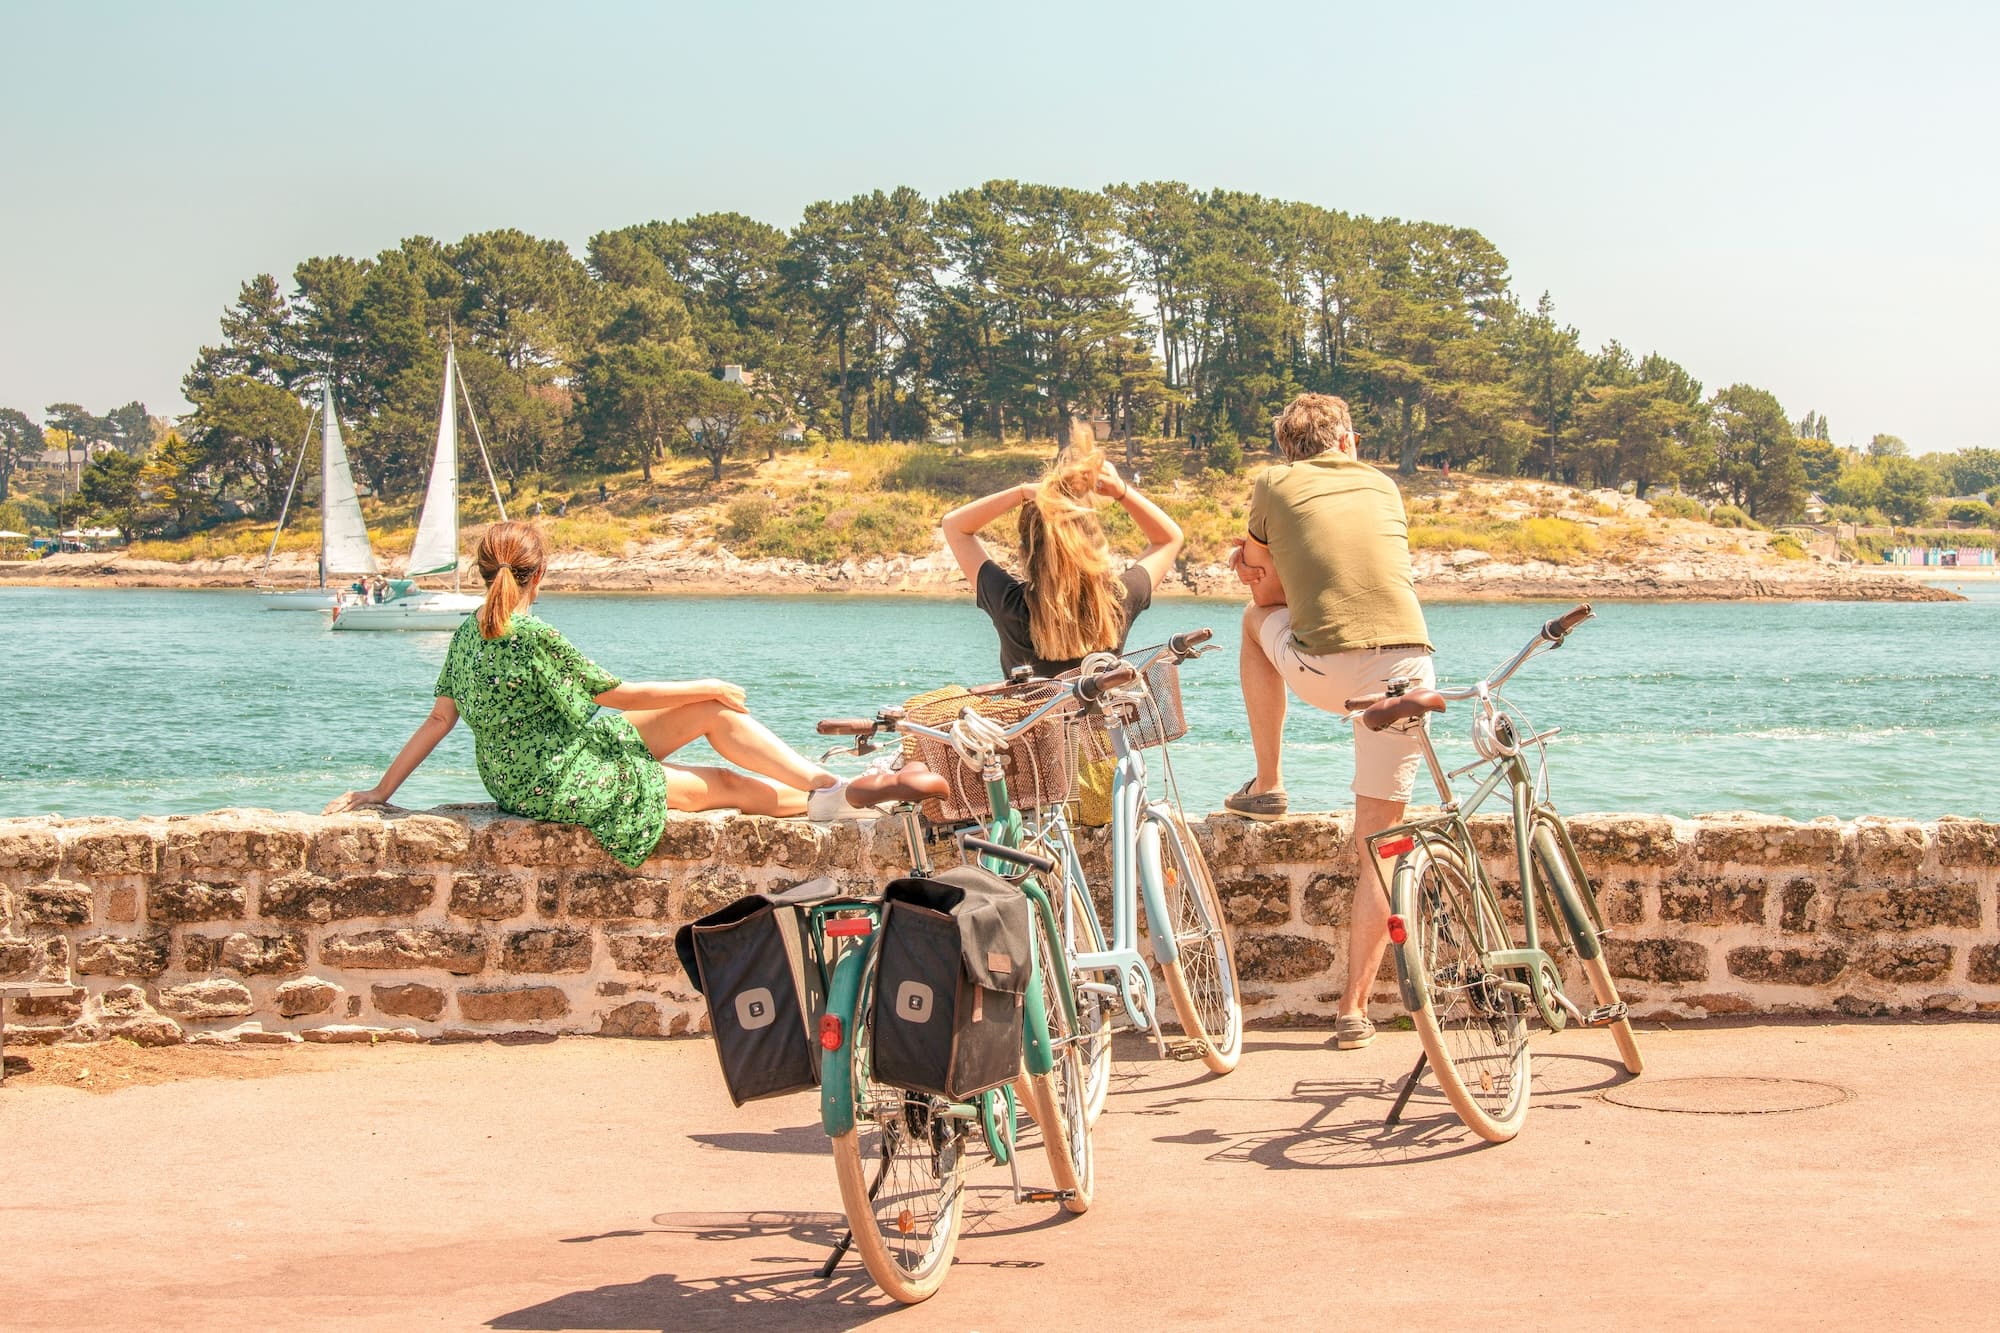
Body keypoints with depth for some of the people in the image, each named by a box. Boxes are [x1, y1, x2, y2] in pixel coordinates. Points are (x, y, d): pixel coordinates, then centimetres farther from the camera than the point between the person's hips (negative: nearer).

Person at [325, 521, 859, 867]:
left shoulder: (468, 632, 1)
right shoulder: (533, 635, -24)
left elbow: (439, 719, 3)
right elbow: (616, 694, -14)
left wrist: (382, 791, 11)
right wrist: (704, 687, -3)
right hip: (557, 787, -8)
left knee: (715, 713, 3)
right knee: (725, 785, 1)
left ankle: (828, 782, 5)